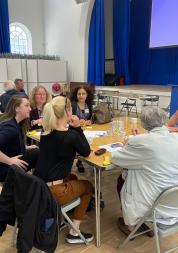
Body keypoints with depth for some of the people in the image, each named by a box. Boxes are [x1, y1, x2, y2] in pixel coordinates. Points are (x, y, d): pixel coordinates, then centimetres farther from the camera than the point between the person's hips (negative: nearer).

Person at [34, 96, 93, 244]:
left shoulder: (47, 132, 3)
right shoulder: (72, 136, -18)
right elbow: (86, 152, -1)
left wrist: (72, 128, 5)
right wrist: (77, 128, -4)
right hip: (52, 192, -7)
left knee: (72, 177, 33)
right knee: (88, 186, 19)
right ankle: (74, 233, 21)